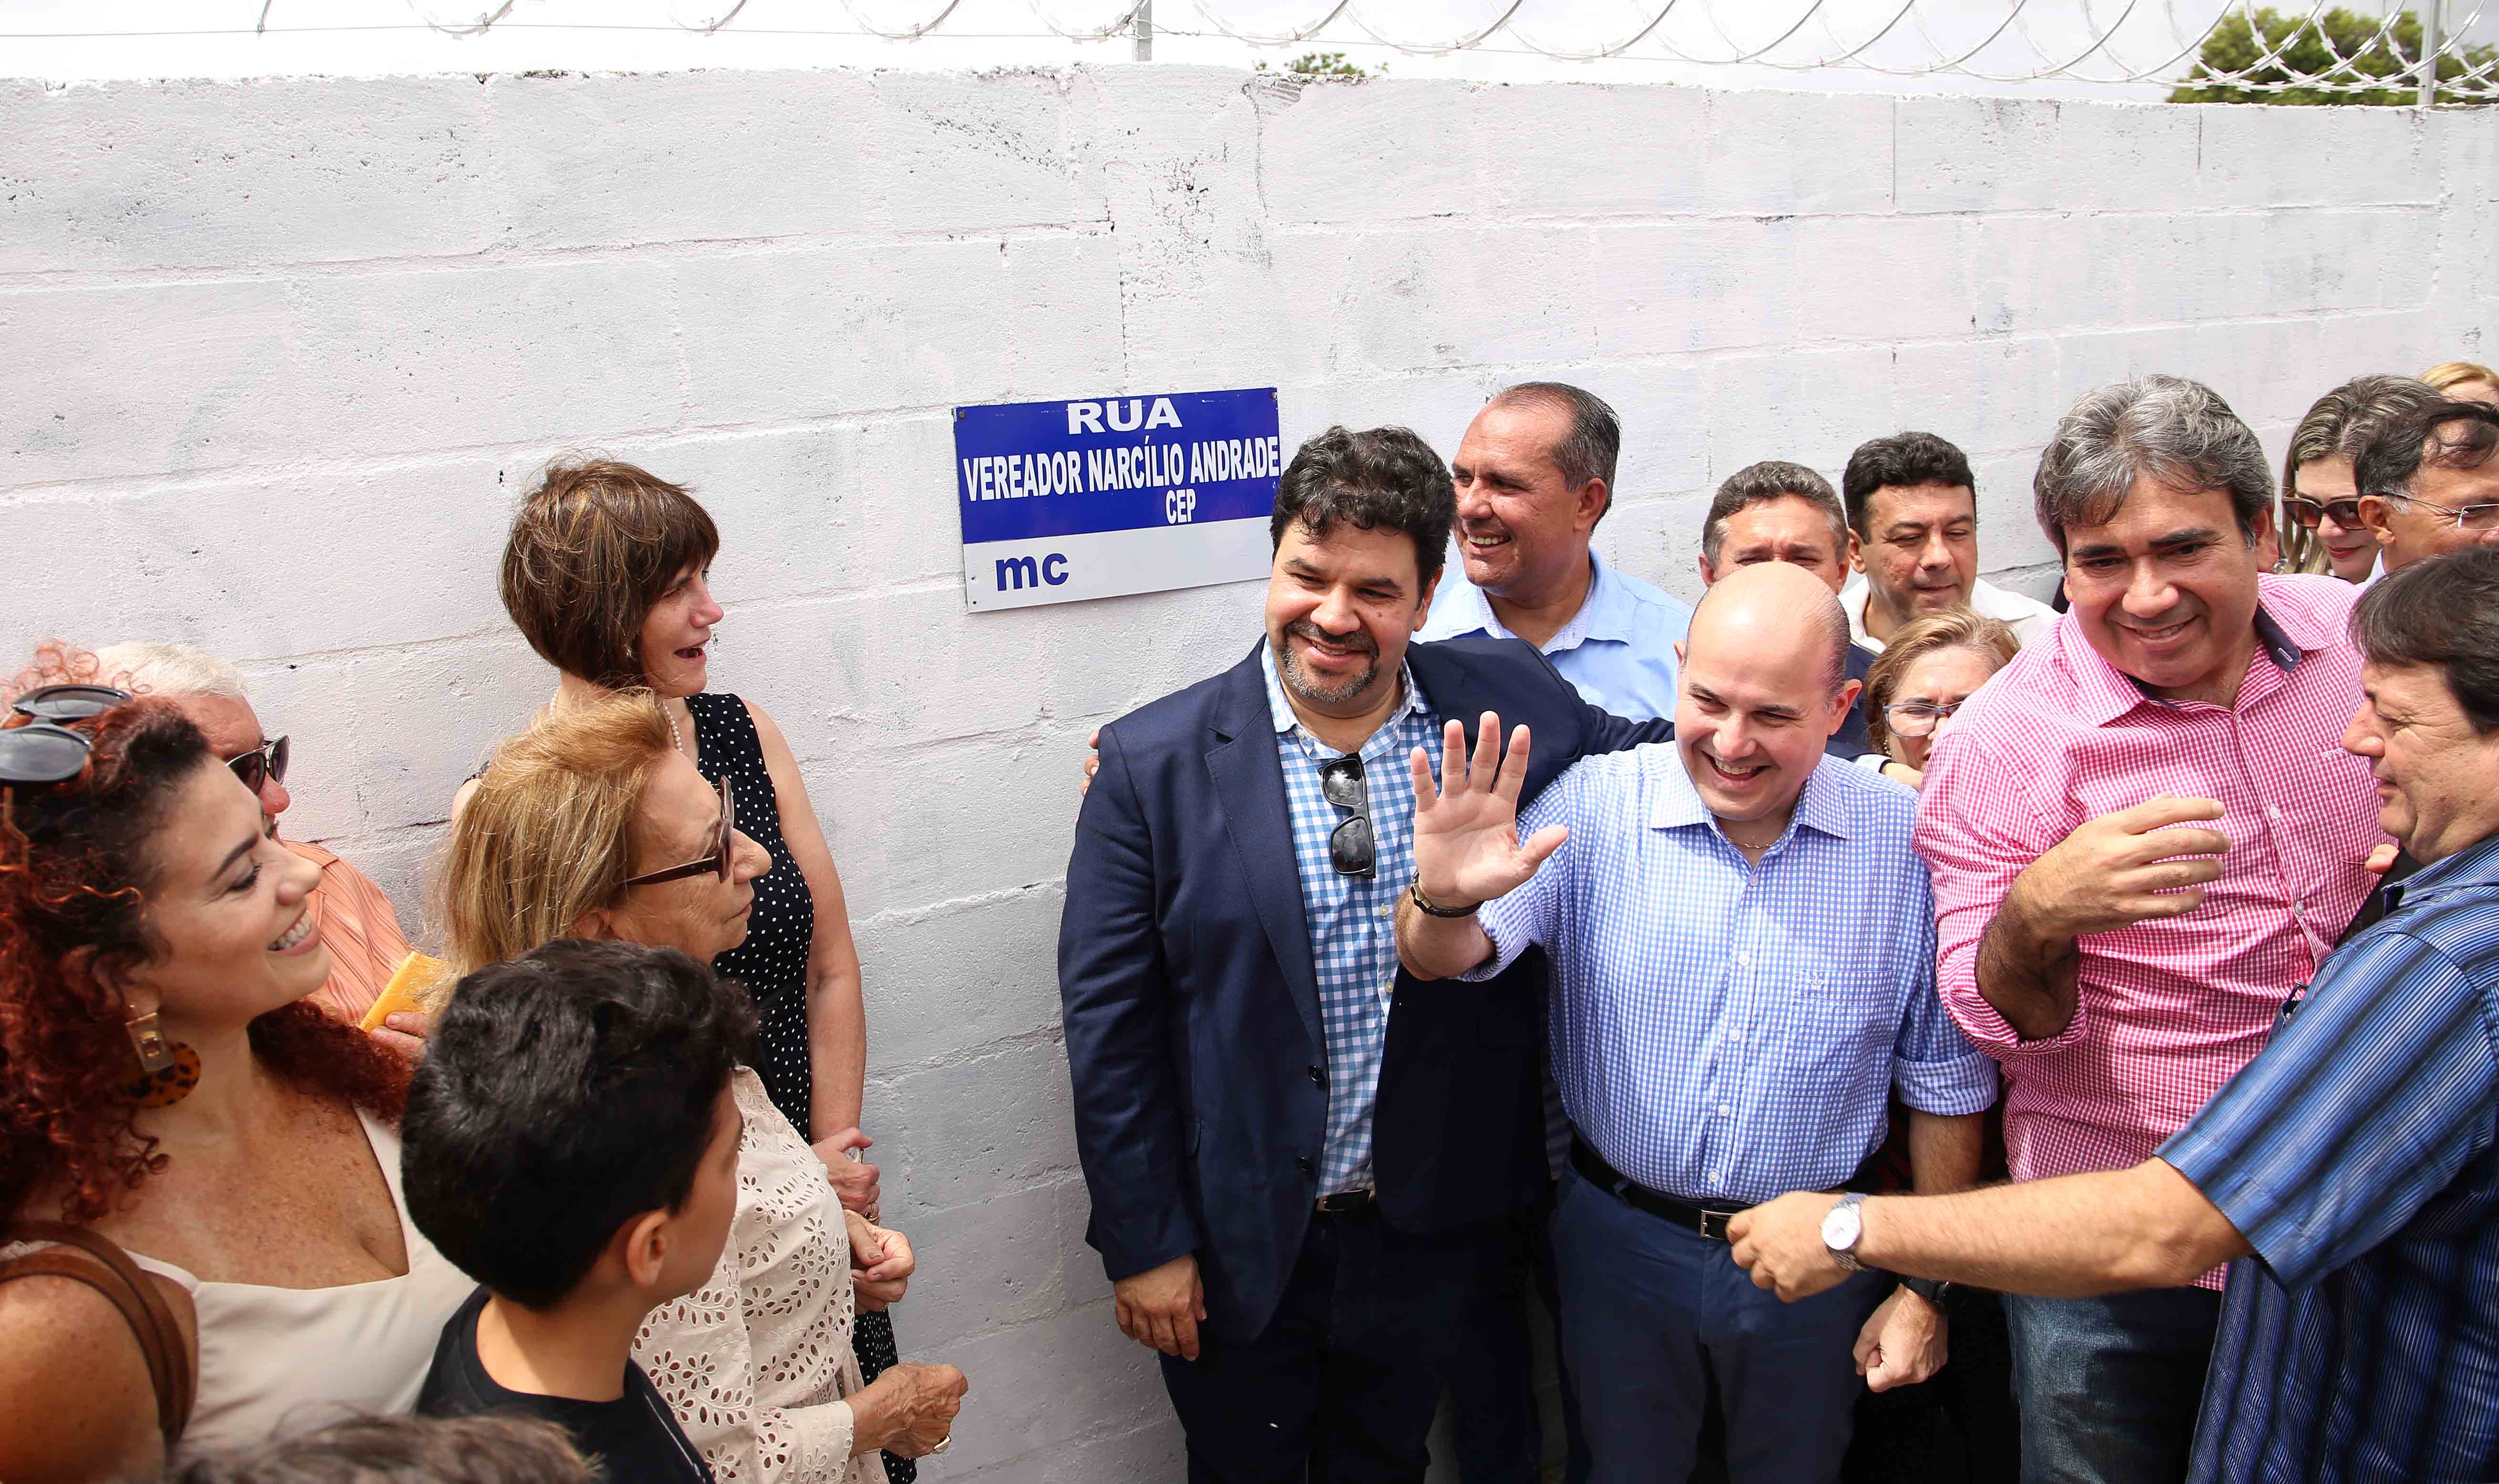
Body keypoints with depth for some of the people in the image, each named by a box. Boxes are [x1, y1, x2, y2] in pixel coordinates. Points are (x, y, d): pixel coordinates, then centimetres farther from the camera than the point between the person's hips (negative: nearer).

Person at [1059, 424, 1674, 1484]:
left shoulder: (1513, 706, -8)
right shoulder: (1154, 762, -13)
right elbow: (1108, 1021, -9)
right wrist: (1144, 1241, -8)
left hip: (1434, 1233, 2)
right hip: (1238, 1243, -1)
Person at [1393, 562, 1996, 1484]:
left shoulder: (1906, 844, -11)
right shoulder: (1595, 806, -13)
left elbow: (1946, 1084, -2)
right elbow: (1448, 961, -19)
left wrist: (1927, 1287, 1)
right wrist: (1446, 899, -42)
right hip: (1621, 1243, 0)